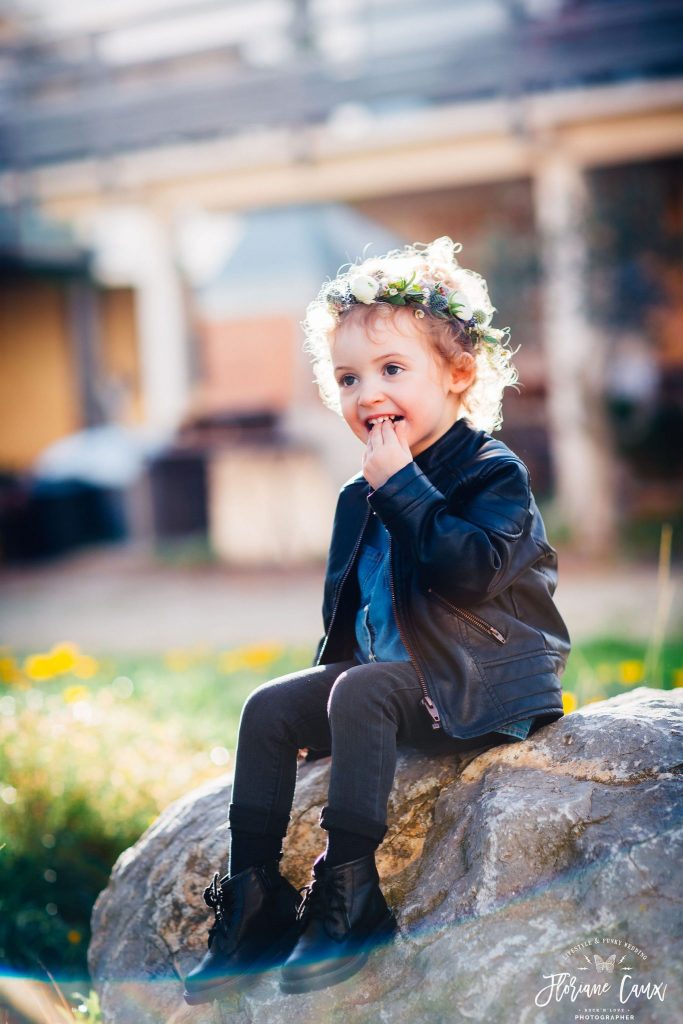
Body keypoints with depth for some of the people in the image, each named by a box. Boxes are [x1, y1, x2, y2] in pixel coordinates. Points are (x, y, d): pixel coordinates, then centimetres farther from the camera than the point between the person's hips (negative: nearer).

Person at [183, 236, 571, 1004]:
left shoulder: (492, 474, -12)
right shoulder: (362, 497, 11)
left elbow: (470, 572, -30)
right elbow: (348, 605, 21)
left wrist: (403, 485, -25)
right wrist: (327, 671, 9)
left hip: (482, 681, -8)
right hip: (382, 669, 8)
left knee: (360, 692, -32)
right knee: (269, 708, -4)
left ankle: (348, 890, -26)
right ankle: (253, 898, -2)